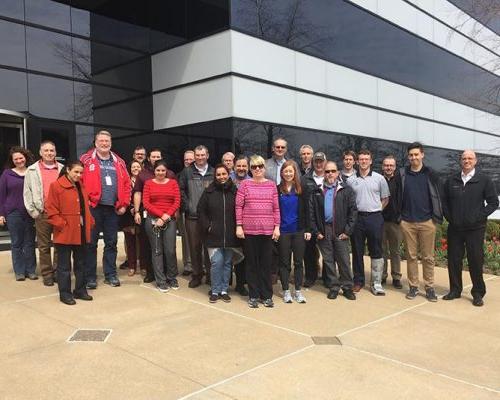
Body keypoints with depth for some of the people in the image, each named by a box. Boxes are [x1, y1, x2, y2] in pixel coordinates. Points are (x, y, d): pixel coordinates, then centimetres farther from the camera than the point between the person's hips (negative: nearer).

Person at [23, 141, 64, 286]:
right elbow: (27, 192, 4)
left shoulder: (63, 169, 9)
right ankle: (47, 274, 13)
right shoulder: (32, 170, 6)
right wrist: (33, 211, -2)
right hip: (42, 214, -1)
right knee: (44, 246, 5)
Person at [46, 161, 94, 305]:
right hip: (65, 233, -7)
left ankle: (80, 290, 25)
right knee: (64, 265, 3)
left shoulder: (81, 186, 12)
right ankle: (65, 293, 13)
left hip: (81, 233, 7)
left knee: (80, 263, 14)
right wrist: (62, 225, -15)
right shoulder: (56, 186, -9)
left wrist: (89, 223, 8)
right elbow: (51, 211, -12)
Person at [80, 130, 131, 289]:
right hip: (93, 207, -3)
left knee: (111, 242, 10)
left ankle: (110, 274, 20)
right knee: (91, 243, 4)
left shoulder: (119, 162, 12)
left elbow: (126, 184, 9)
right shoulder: (86, 160, 1)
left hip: (113, 209, 4)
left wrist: (124, 204, 2)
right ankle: (90, 276, 13)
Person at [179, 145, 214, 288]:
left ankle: (210, 275, 15)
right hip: (192, 216, 1)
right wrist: (186, 205, -2)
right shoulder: (187, 172, 6)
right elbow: (181, 190, 6)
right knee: (194, 246, 6)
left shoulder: (213, 172, 5)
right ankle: (196, 275, 18)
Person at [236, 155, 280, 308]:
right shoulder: (245, 184, 1)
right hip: (249, 230, -1)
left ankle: (267, 295, 19)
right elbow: (238, 206, 0)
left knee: (266, 263, 7)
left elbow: (276, 208, 7)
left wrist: (277, 227, 2)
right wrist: (239, 226, -5)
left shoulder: (271, 184, 6)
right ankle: (254, 295, 18)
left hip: (267, 230, 1)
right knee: (251, 263, 7)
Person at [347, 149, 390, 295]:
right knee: (357, 251, 8)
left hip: (374, 218, -1)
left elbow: (385, 199, 9)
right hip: (357, 218, 1)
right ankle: (358, 281, 19)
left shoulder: (379, 178, 2)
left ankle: (376, 283, 9)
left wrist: (376, 210, 1)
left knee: (376, 252, 2)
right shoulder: (350, 180, 5)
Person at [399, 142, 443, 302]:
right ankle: (413, 286, 16)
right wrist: (398, 217, 2)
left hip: (427, 222, -1)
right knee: (411, 256, 7)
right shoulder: (402, 174, 4)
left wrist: (437, 217, -2)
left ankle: (429, 287, 14)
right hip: (407, 222, 1)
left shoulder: (430, 174, 2)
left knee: (428, 257, 4)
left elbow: (437, 196, 3)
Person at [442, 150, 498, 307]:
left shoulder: (484, 180, 0)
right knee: (453, 260, 7)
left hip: (475, 229, -3)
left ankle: (478, 293, 13)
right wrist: (449, 217, 2)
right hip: (454, 228, 3)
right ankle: (455, 290, 20)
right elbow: (444, 201, 14)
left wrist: (480, 216, -8)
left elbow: (493, 202, 0)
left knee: (476, 261, 1)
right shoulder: (451, 181, 8)